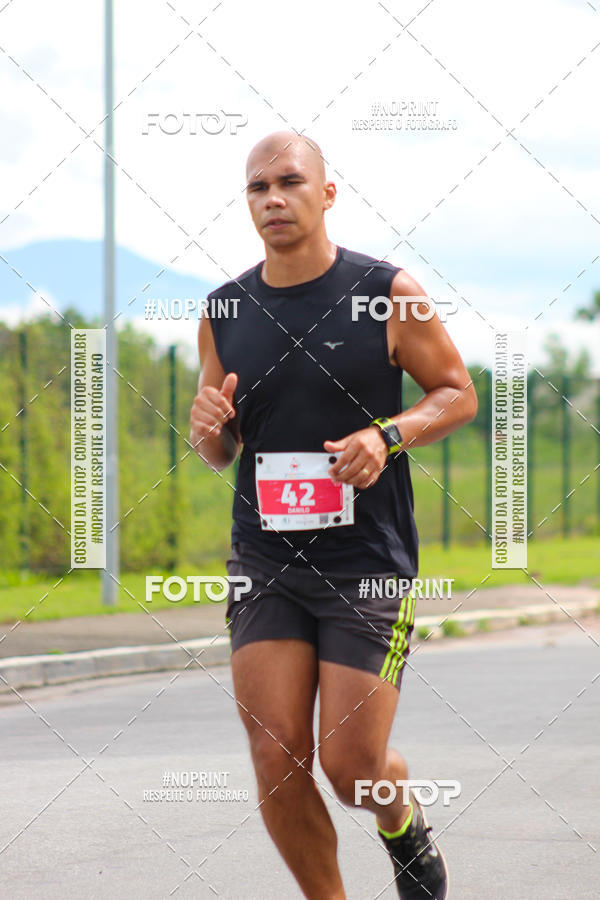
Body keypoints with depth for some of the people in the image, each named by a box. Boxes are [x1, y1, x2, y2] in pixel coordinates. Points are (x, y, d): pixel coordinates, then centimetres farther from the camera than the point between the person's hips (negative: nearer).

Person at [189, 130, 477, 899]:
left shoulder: (388, 294, -5)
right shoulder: (224, 313, 5)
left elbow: (459, 394, 3)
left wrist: (387, 435, -16)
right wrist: (209, 428, -10)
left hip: (368, 562, -3)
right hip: (264, 561, 3)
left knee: (352, 768, -4)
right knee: (277, 763, -6)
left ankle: (403, 825, 32)